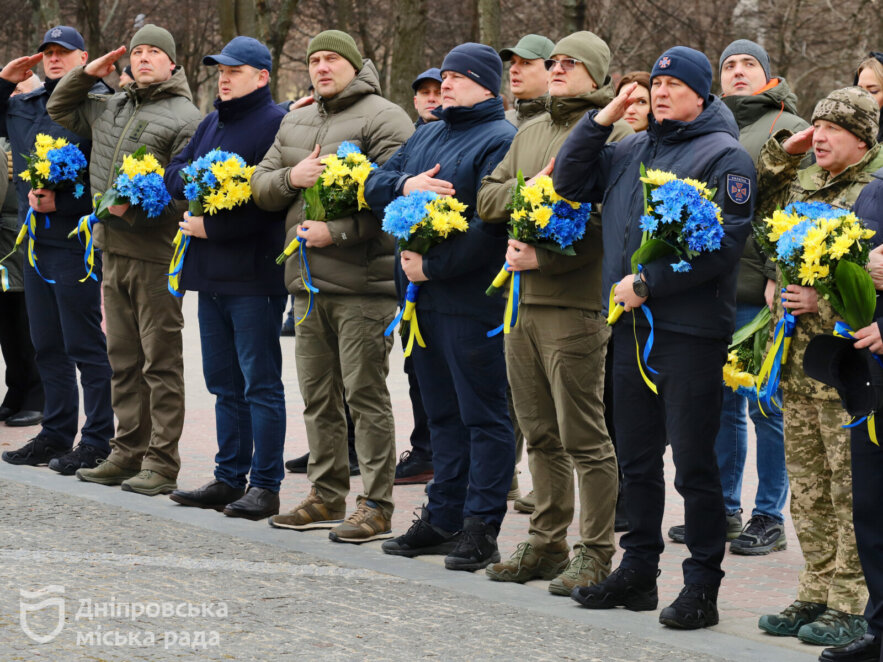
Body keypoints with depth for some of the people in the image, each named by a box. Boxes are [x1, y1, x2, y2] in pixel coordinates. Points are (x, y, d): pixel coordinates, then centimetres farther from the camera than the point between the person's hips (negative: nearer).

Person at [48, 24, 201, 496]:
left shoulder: (184, 117, -6)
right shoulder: (109, 107, 17)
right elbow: (59, 109, 31)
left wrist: (137, 206, -19)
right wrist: (87, 74, 17)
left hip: (155, 253, -8)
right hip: (113, 248, 8)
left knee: (161, 360, -4)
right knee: (122, 357, 12)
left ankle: (162, 463, -2)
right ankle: (128, 453, 20)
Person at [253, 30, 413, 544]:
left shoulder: (383, 119, -7)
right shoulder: (295, 123, 18)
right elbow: (260, 186, 17)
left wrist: (338, 231, -20)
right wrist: (291, 178, -5)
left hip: (362, 280, -8)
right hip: (308, 280, 8)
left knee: (366, 394, -6)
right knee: (318, 395, 12)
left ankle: (377, 507, -2)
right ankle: (327, 497, 22)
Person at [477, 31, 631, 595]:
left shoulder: (614, 133, -6)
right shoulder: (531, 132, 18)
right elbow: (487, 198, 14)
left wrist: (545, 257, -17)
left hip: (577, 301, -7)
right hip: (522, 298, 7)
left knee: (584, 437, -4)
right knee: (541, 435, 13)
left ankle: (596, 553, 2)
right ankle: (546, 545, 22)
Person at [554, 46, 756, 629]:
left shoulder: (724, 155, -6)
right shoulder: (631, 150, 15)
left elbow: (727, 242, -15)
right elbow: (569, 185, 14)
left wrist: (647, 282, -16)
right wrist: (601, 121, 3)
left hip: (691, 329, -7)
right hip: (632, 327, 7)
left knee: (693, 462, -4)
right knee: (637, 458, 14)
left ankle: (702, 587, 3)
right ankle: (639, 570, 24)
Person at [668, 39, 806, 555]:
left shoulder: (787, 129, -1)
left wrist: (778, 276, -17)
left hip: (759, 294, -6)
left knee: (765, 406, -2)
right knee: (721, 404, 11)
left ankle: (770, 517, 5)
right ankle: (725, 508, 20)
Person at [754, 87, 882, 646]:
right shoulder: (802, 184, 14)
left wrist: (825, 301, -17)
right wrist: (783, 153, 14)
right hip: (799, 359, 8)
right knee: (808, 488, 13)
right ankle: (817, 594, 22)